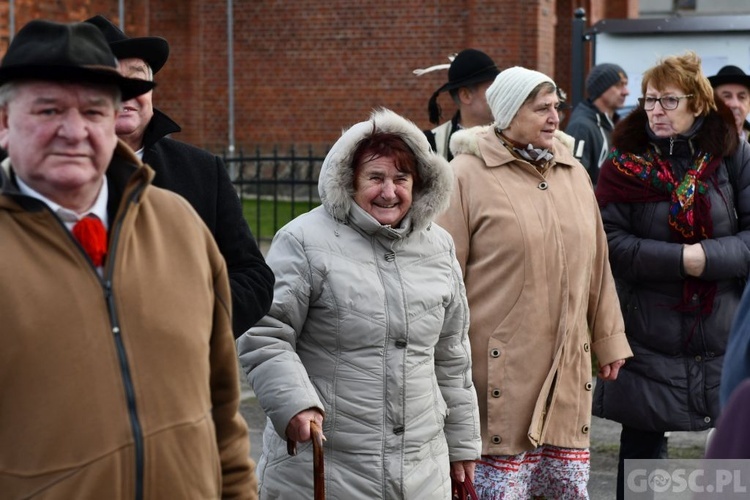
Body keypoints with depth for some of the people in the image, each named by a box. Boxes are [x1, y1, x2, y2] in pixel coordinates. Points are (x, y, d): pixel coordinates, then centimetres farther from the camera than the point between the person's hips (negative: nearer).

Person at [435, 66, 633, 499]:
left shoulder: (573, 172, 12)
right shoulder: (468, 175, -6)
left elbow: (595, 264, 17)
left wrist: (608, 341, 18)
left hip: (567, 368, 6)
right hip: (501, 370, -5)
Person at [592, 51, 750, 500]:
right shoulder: (626, 161, -1)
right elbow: (610, 241, -10)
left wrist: (708, 256, -18)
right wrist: (679, 258, -19)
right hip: (648, 338, -1)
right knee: (642, 444, 10)